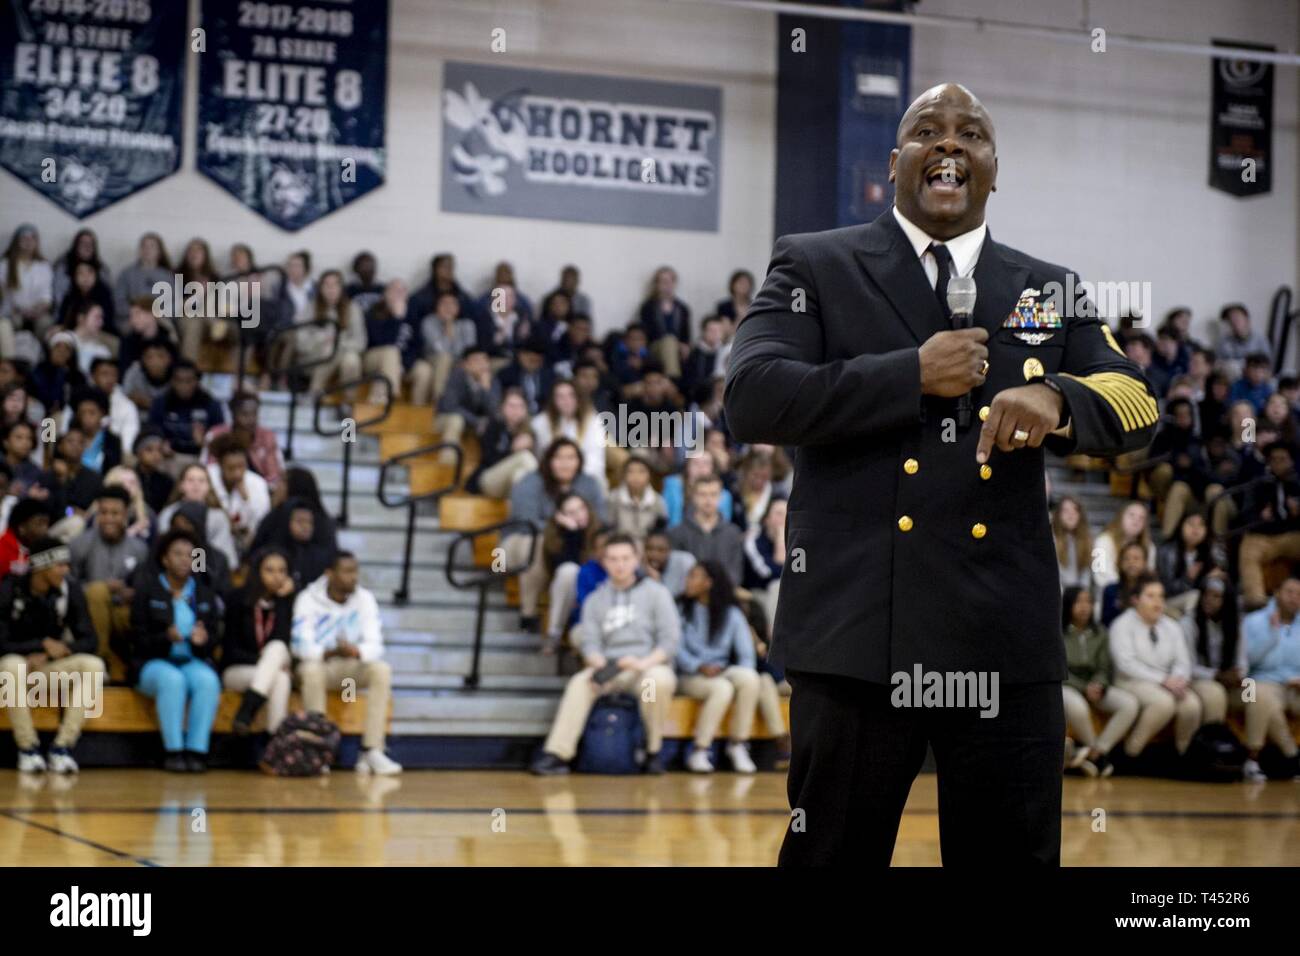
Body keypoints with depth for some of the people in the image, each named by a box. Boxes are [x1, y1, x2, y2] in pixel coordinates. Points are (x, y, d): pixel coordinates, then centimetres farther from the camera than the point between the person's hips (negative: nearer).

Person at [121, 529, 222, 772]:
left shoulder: (204, 594, 15)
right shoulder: (146, 588, 4)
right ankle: (173, 752, -34)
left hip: (192, 661, 3)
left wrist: (202, 640, -17)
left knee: (207, 680, -33)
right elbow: (138, 639, -3)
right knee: (172, 679, -37)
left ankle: (197, 751, -34)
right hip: (151, 663, -3)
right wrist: (166, 638, -23)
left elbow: (213, 638, 9)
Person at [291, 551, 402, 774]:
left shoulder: (365, 599, -5)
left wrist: (355, 652, -35)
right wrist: (331, 653, -38)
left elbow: (375, 645, -12)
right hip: (319, 662, -3)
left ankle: (371, 751, -30)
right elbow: (301, 646, -20)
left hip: (352, 667, 3)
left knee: (382, 669, -27)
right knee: (312, 670, -38)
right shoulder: (308, 599, -13)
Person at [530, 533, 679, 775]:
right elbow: (589, 641, 5)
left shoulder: (656, 592, 6)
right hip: (608, 667, 2)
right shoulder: (595, 600, 15)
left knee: (660, 680, -37)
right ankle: (557, 753, -37)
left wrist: (644, 663, -21)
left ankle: (654, 750, -17)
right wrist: (598, 664, -19)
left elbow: (670, 638, -3)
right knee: (579, 683, -29)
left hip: (650, 666, -2)